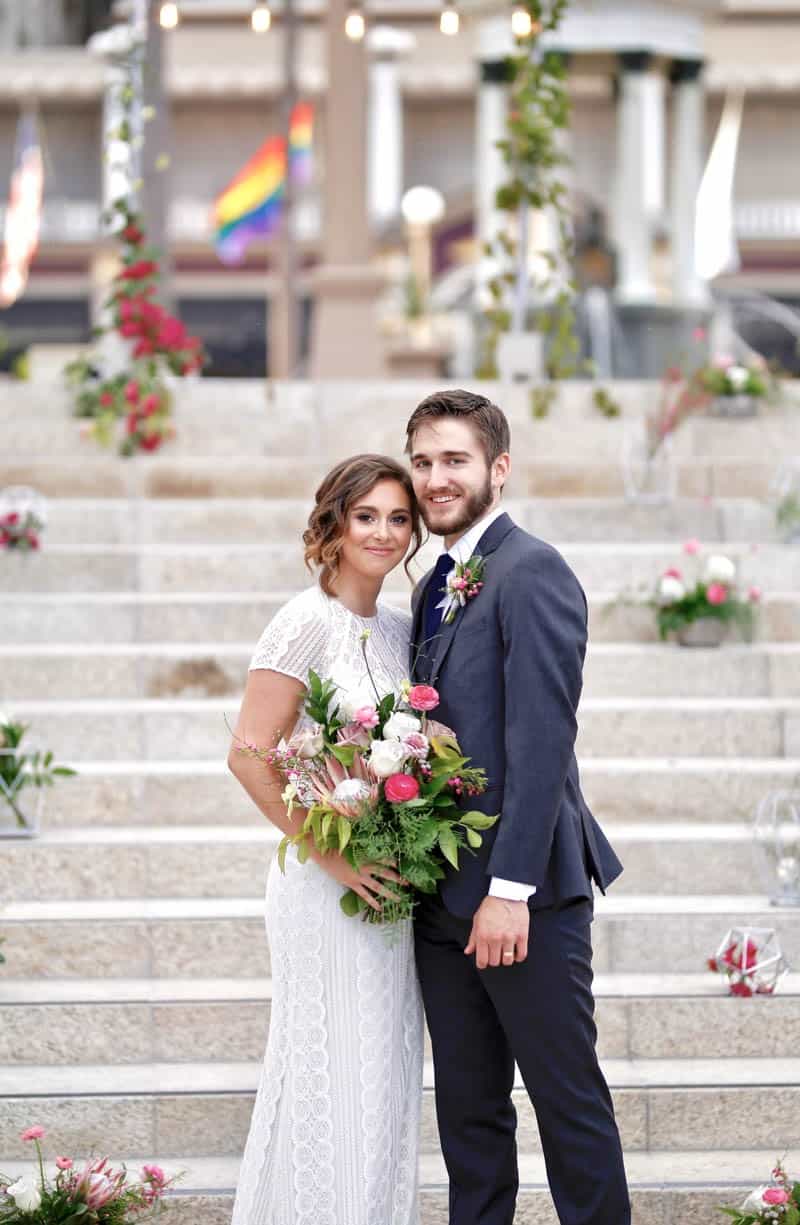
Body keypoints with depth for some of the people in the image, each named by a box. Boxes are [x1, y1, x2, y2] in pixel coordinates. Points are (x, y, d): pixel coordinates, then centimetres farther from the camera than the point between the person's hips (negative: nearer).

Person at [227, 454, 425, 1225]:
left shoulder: (400, 630, 11)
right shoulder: (308, 622, -12)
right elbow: (249, 756, -17)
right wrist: (331, 854, -18)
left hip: (392, 886, 7)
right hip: (325, 886, -7)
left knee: (387, 1076, 12)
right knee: (331, 1075, -3)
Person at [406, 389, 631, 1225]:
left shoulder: (531, 572, -11)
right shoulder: (436, 588, 16)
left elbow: (540, 741, -18)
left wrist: (510, 890, -22)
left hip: (522, 893, -8)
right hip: (444, 900, 9)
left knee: (569, 1101, 0)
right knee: (467, 1108, 12)